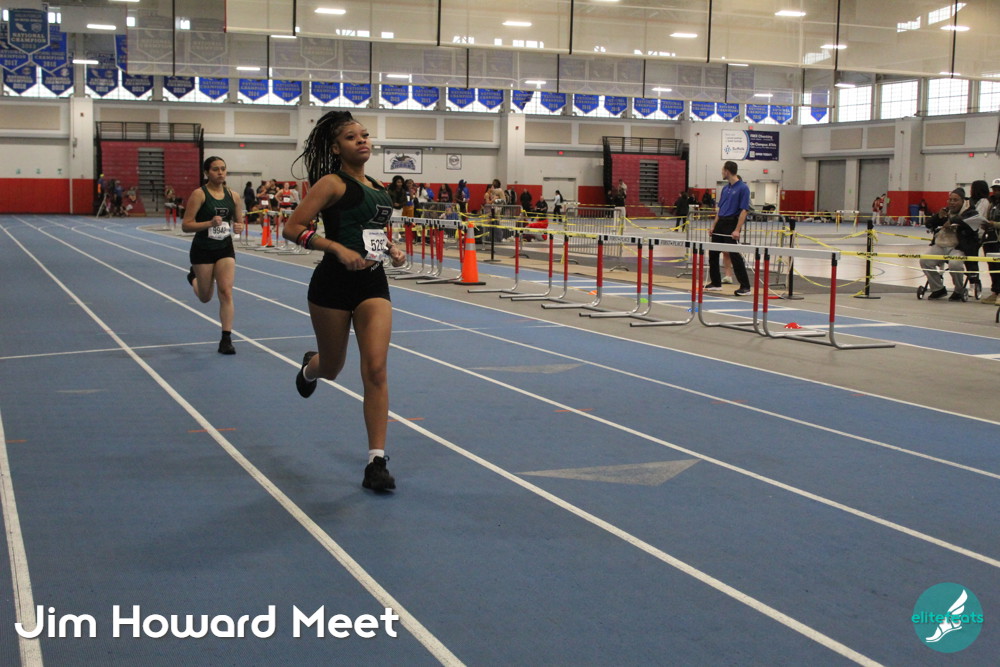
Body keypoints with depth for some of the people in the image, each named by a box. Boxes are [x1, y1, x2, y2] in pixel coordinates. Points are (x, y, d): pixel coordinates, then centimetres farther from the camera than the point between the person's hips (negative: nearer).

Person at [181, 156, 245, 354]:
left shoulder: (233, 196, 0)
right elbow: (185, 226, -16)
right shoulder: (199, 194, -13)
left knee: (226, 292, -10)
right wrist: (209, 223, -30)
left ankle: (226, 339, -5)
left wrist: (238, 227, -11)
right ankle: (193, 278, 48)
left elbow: (239, 222, 13)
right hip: (202, 250, -3)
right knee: (205, 297, 13)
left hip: (225, 249, 3)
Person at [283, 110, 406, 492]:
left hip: (373, 283, 4)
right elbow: (293, 228, -12)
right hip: (335, 283, -4)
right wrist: (339, 249, -22)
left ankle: (376, 462, -6)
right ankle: (309, 367, 55)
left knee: (376, 370, -10)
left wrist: (392, 250, 6)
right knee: (331, 368, 14)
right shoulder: (333, 183, -7)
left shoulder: (377, 187, 12)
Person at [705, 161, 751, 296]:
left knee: (735, 256, -10)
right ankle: (716, 283, 22)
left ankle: (745, 287, -5)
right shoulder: (725, 188, 13)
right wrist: (713, 226, 12)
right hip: (721, 223, 8)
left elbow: (744, 210, -16)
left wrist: (737, 230, -22)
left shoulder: (743, 188, -11)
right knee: (713, 253, 10)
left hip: (732, 225, -8)